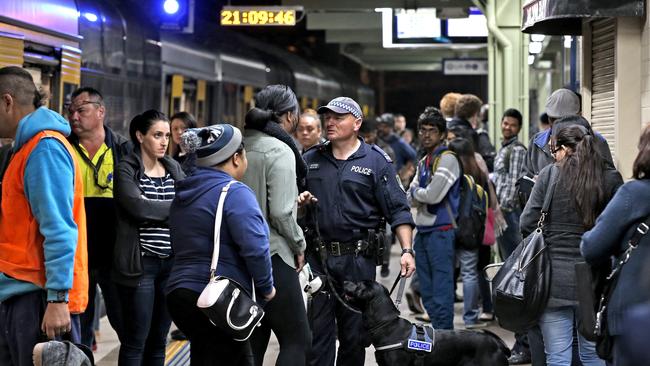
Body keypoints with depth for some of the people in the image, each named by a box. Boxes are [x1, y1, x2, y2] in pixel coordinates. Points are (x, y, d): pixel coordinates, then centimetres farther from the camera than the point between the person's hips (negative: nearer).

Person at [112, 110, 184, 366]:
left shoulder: (174, 168, 13)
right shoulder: (126, 170, -4)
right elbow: (138, 206, -18)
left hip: (172, 261, 5)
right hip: (140, 263, -5)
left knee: (159, 339, 10)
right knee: (136, 340, -2)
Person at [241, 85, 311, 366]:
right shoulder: (280, 151, -14)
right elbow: (280, 213, -18)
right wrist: (299, 245, -3)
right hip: (272, 257, -8)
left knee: (253, 342, 13)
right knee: (297, 339, 0)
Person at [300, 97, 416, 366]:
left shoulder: (376, 162, 2)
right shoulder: (310, 160, 11)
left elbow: (397, 211, -2)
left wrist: (407, 250, -12)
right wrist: (299, 201, -2)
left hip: (358, 260, -2)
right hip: (318, 256, 2)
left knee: (354, 332, 6)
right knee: (317, 329, 0)